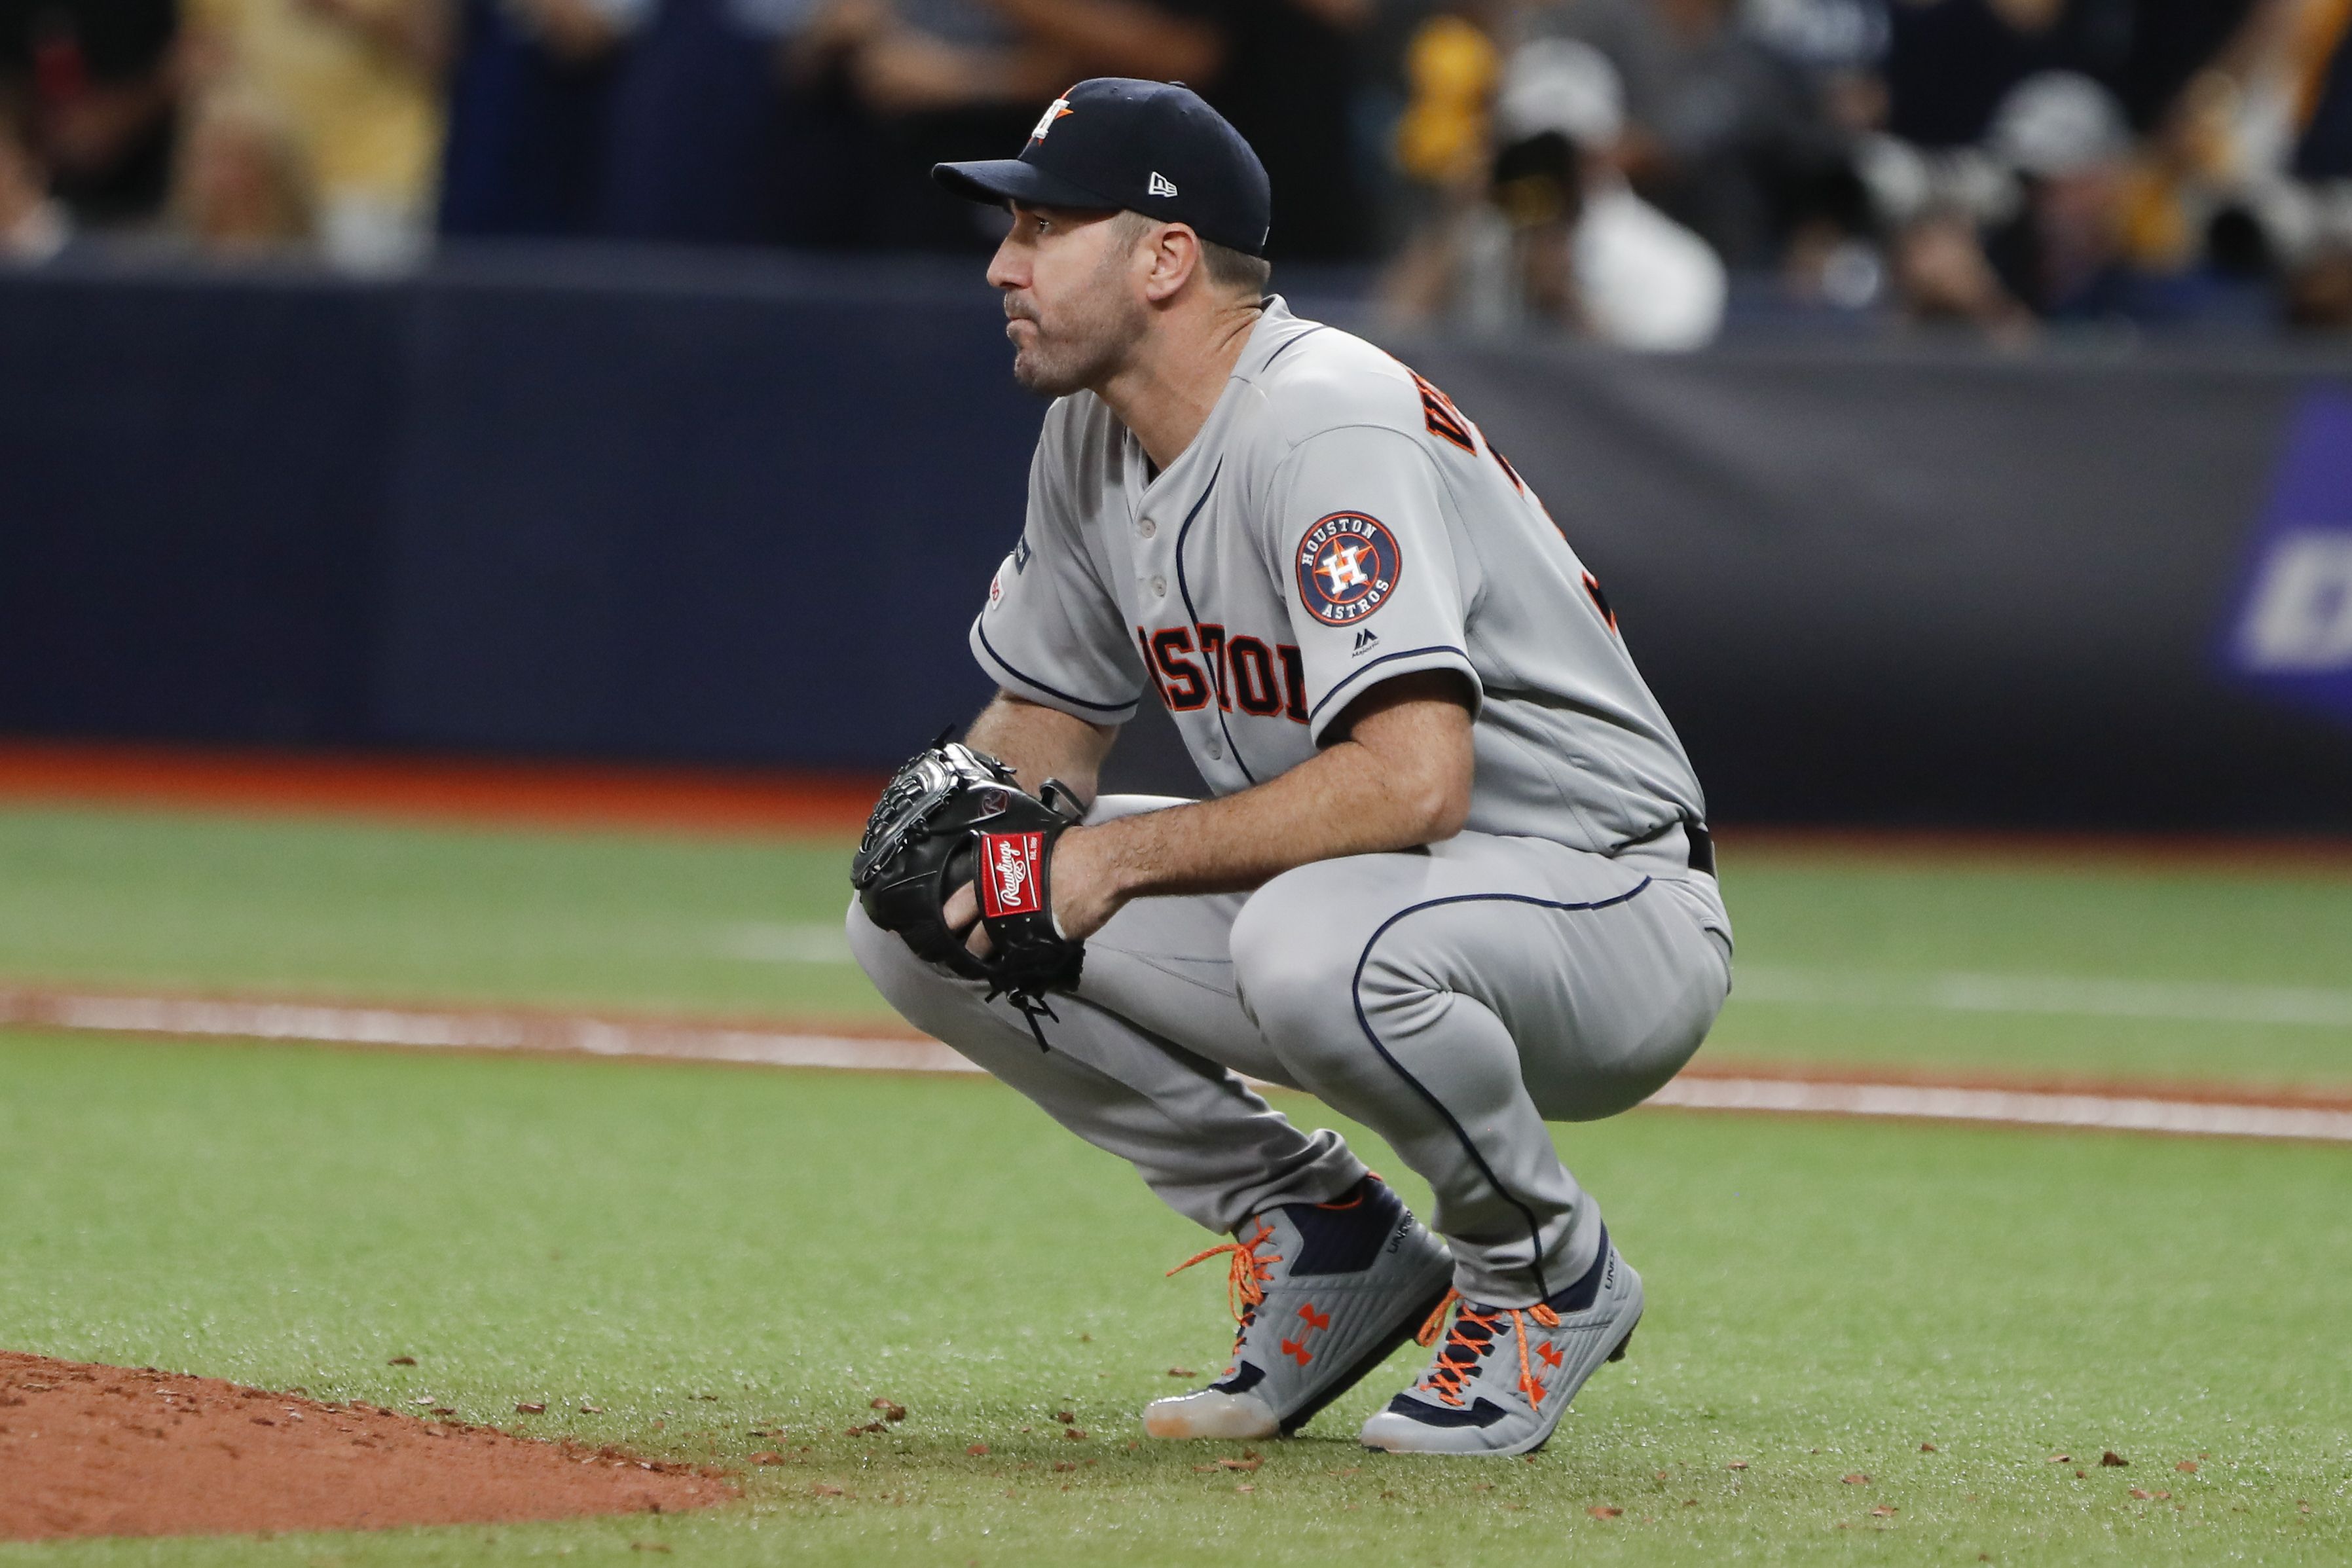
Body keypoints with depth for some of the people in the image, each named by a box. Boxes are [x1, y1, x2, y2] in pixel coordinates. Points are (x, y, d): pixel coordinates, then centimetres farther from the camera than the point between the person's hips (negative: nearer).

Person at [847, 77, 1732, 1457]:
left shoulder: (1325, 425, -25)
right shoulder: (1093, 435, 3)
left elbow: (1415, 778, -36)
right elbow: (1047, 716, 16)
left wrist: (1126, 854, -28)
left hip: (1613, 908, -9)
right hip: (1336, 891, 9)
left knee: (1318, 942, -42)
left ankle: (1549, 1271, -10)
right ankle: (1323, 1239, 7)